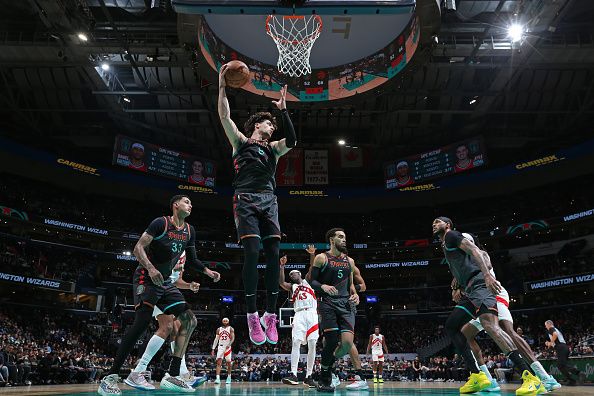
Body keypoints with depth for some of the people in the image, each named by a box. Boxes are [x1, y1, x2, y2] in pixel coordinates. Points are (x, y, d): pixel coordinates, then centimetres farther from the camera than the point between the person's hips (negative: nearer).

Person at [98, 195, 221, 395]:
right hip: (146, 278, -8)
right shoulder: (161, 223, -10)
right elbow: (138, 247, -16)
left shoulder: (190, 231, 10)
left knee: (189, 320, -2)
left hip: (165, 282, 8)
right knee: (142, 321, -24)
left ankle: (172, 376, 0)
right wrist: (151, 268, -31)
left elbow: (192, 258, 22)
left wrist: (207, 271, 8)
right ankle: (110, 378, -16)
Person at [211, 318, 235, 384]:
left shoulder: (231, 329, 1)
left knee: (229, 363, 5)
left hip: (227, 347, -1)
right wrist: (213, 349, 3)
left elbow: (233, 338, -9)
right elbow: (216, 339, 10)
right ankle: (218, 378, -18)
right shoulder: (219, 329, 9)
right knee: (219, 362, -12)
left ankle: (229, 377, 24)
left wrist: (229, 344, -27)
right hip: (220, 347, 2)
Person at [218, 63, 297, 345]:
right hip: (246, 200, -3)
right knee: (252, 253, -15)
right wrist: (222, 86, -3)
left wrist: (284, 110, 2)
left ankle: (270, 314, -2)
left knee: (273, 254, -7)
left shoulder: (273, 148, 22)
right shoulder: (240, 141, 16)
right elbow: (225, 117, 4)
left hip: (268, 201, 4)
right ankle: (252, 315, -9)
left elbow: (292, 140, 2)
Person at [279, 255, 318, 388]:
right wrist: (282, 266, -7)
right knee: (296, 343, -14)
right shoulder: (292, 287, 21)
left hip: (312, 314, -1)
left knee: (312, 345, -5)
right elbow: (281, 282, 2)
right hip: (299, 315, 1)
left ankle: (309, 376, -1)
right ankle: (293, 375, -20)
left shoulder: (307, 281, 20)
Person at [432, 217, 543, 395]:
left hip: (479, 283, -10)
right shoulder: (445, 246, 30)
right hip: (470, 290, 10)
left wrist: (487, 275, -25)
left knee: (490, 325, -26)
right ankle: (477, 376, 0)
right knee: (451, 326, 6)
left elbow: (474, 250, -13)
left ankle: (531, 379, -31)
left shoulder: (451, 235, 3)